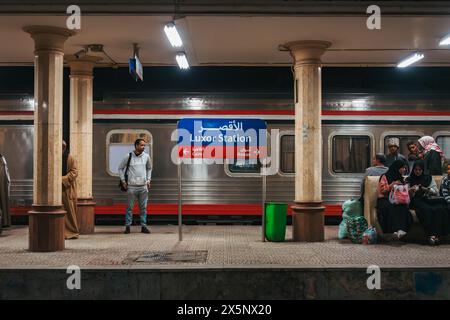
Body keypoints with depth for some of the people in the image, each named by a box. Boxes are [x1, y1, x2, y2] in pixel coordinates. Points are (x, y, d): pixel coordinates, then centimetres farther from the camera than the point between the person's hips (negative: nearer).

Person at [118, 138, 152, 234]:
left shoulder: (146, 156, 5)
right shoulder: (128, 156, -3)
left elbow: (149, 168, 22)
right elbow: (120, 168, 8)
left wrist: (148, 180, 13)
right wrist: (123, 181, 3)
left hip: (143, 186, 3)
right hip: (131, 186, -2)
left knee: (143, 207, 4)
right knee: (130, 207, 1)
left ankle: (143, 226, 10)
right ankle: (127, 226, 7)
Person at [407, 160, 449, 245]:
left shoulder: (429, 177, 18)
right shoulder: (409, 180, 15)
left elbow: (436, 191, 12)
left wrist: (426, 189, -7)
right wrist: (411, 191, -13)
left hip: (429, 199, 2)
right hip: (417, 201, -2)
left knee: (440, 208, -32)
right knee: (426, 209, -37)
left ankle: (436, 235, -36)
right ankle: (430, 235, -38)